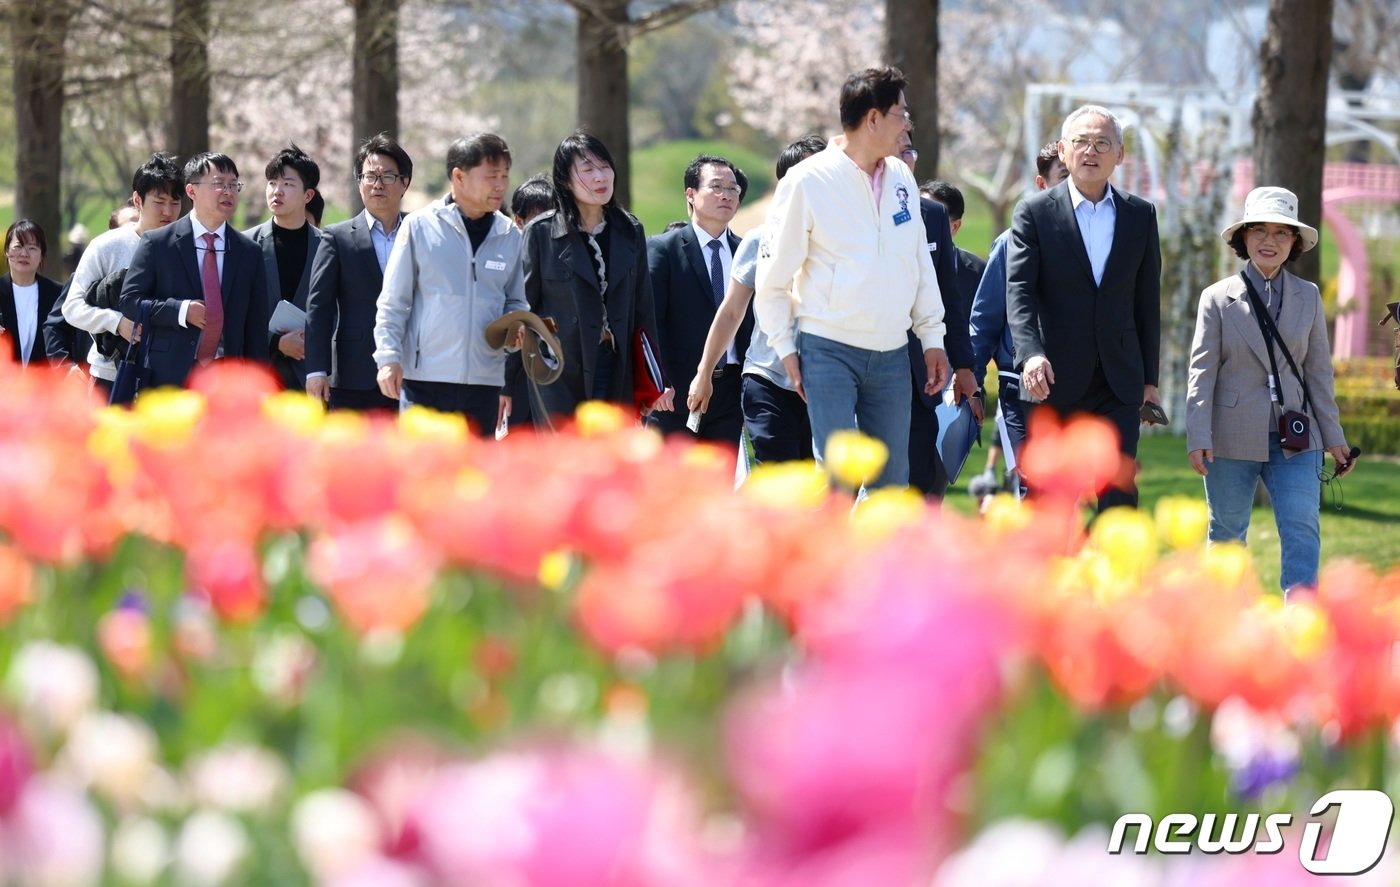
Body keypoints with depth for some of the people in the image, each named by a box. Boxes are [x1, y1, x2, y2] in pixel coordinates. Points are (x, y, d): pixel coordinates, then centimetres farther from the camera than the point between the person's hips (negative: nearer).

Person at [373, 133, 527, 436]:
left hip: (484, 381, 3)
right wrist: (389, 357, -7)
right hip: (425, 377, -3)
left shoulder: (511, 236, 7)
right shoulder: (419, 226, -2)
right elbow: (392, 302, 1)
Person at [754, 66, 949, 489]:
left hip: (892, 355, 5)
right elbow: (773, 276, -3)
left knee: (892, 483, 7)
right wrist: (786, 348, -4)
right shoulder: (808, 181, -8)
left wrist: (932, 336, 12)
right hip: (829, 353, -5)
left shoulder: (901, 178, 8)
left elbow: (920, 263, 15)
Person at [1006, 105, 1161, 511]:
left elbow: (1147, 301, 12)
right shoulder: (1035, 212, 0)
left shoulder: (1140, 215, 9)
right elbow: (1019, 291, -9)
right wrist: (1031, 354, -25)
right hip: (1053, 380, -2)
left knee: (1119, 493, -5)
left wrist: (1149, 377, 10)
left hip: (1118, 384, 2)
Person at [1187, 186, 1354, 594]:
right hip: (1233, 438, -1)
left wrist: (1333, 437, 8)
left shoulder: (1308, 297, 7)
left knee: (1302, 529, -13)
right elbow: (1202, 372, -3)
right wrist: (1198, 437, -10)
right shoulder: (1218, 298, 0)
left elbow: (1319, 371, 10)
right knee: (1227, 531, 10)